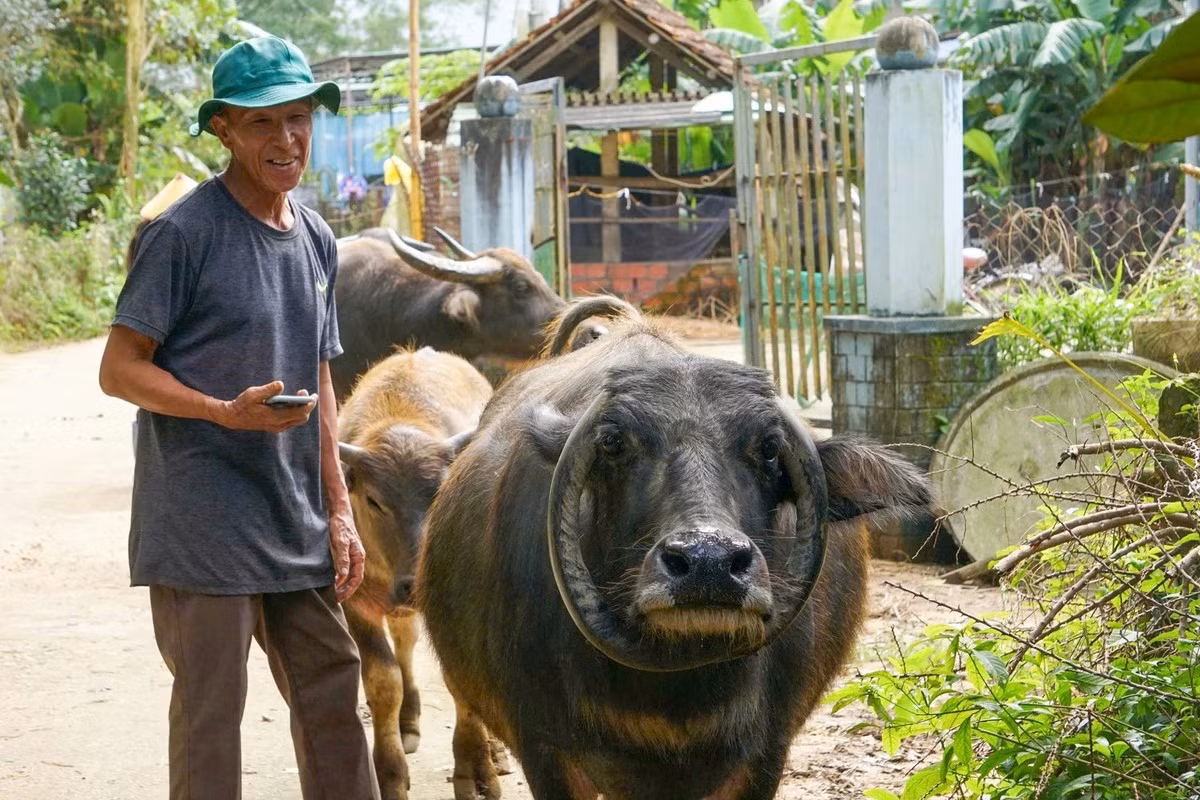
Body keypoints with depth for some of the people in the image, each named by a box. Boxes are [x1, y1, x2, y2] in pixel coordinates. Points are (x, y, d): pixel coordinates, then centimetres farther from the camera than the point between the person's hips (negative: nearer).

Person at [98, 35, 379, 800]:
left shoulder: (317, 240, 11)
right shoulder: (184, 234, -11)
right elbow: (120, 369, -10)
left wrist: (340, 510, 14)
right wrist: (227, 412, -24)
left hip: (298, 528, 7)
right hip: (203, 527, -7)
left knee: (332, 695, 11)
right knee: (211, 709, 0)